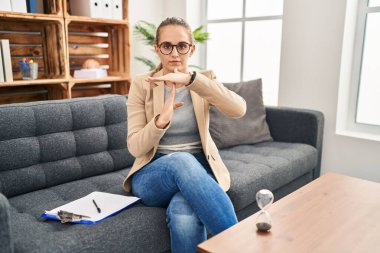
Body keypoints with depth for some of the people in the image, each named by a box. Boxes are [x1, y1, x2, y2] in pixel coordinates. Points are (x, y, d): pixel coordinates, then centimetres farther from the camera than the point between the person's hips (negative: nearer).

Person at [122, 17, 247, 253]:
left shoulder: (204, 79, 3)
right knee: (182, 160, -37)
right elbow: (135, 147, -7)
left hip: (199, 168, 0)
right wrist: (160, 121, -27)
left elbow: (239, 109, -19)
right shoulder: (141, 85, -1)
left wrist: (191, 79, -29)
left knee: (184, 215, -37)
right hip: (152, 174, 1)